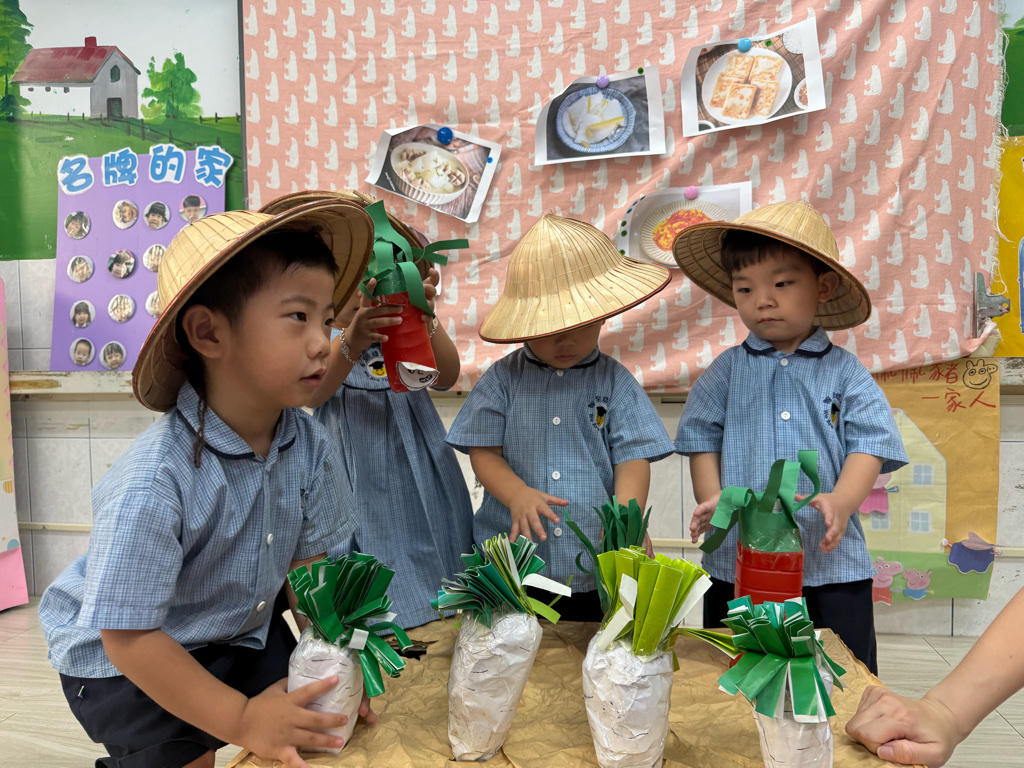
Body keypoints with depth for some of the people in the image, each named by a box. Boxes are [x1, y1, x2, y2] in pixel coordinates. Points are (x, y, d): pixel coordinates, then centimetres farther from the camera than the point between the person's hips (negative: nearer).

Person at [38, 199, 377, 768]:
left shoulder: (310, 445, -17)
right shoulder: (152, 483, -35)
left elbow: (309, 562, -6)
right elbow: (128, 637, -27)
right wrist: (240, 719, -25)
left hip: (245, 631, 5)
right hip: (126, 664, -5)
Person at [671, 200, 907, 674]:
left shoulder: (846, 373, 3)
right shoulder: (725, 372, 4)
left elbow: (870, 445, -4)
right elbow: (702, 442, 2)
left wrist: (839, 502, -22)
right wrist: (713, 500, -14)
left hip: (831, 563, 0)